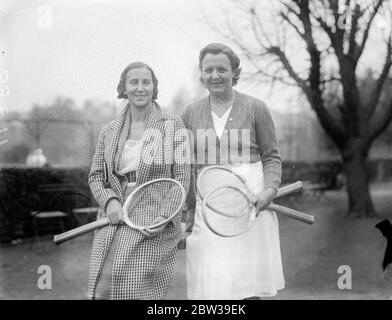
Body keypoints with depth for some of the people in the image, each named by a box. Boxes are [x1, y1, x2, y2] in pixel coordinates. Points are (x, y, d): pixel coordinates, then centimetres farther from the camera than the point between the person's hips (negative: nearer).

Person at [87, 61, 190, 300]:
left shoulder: (173, 125, 1)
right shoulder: (109, 131, 12)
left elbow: (182, 176, -2)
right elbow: (96, 176, 14)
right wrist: (110, 201, -6)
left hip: (155, 227, -3)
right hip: (114, 221, 3)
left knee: (141, 292, -5)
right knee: (103, 290, -3)